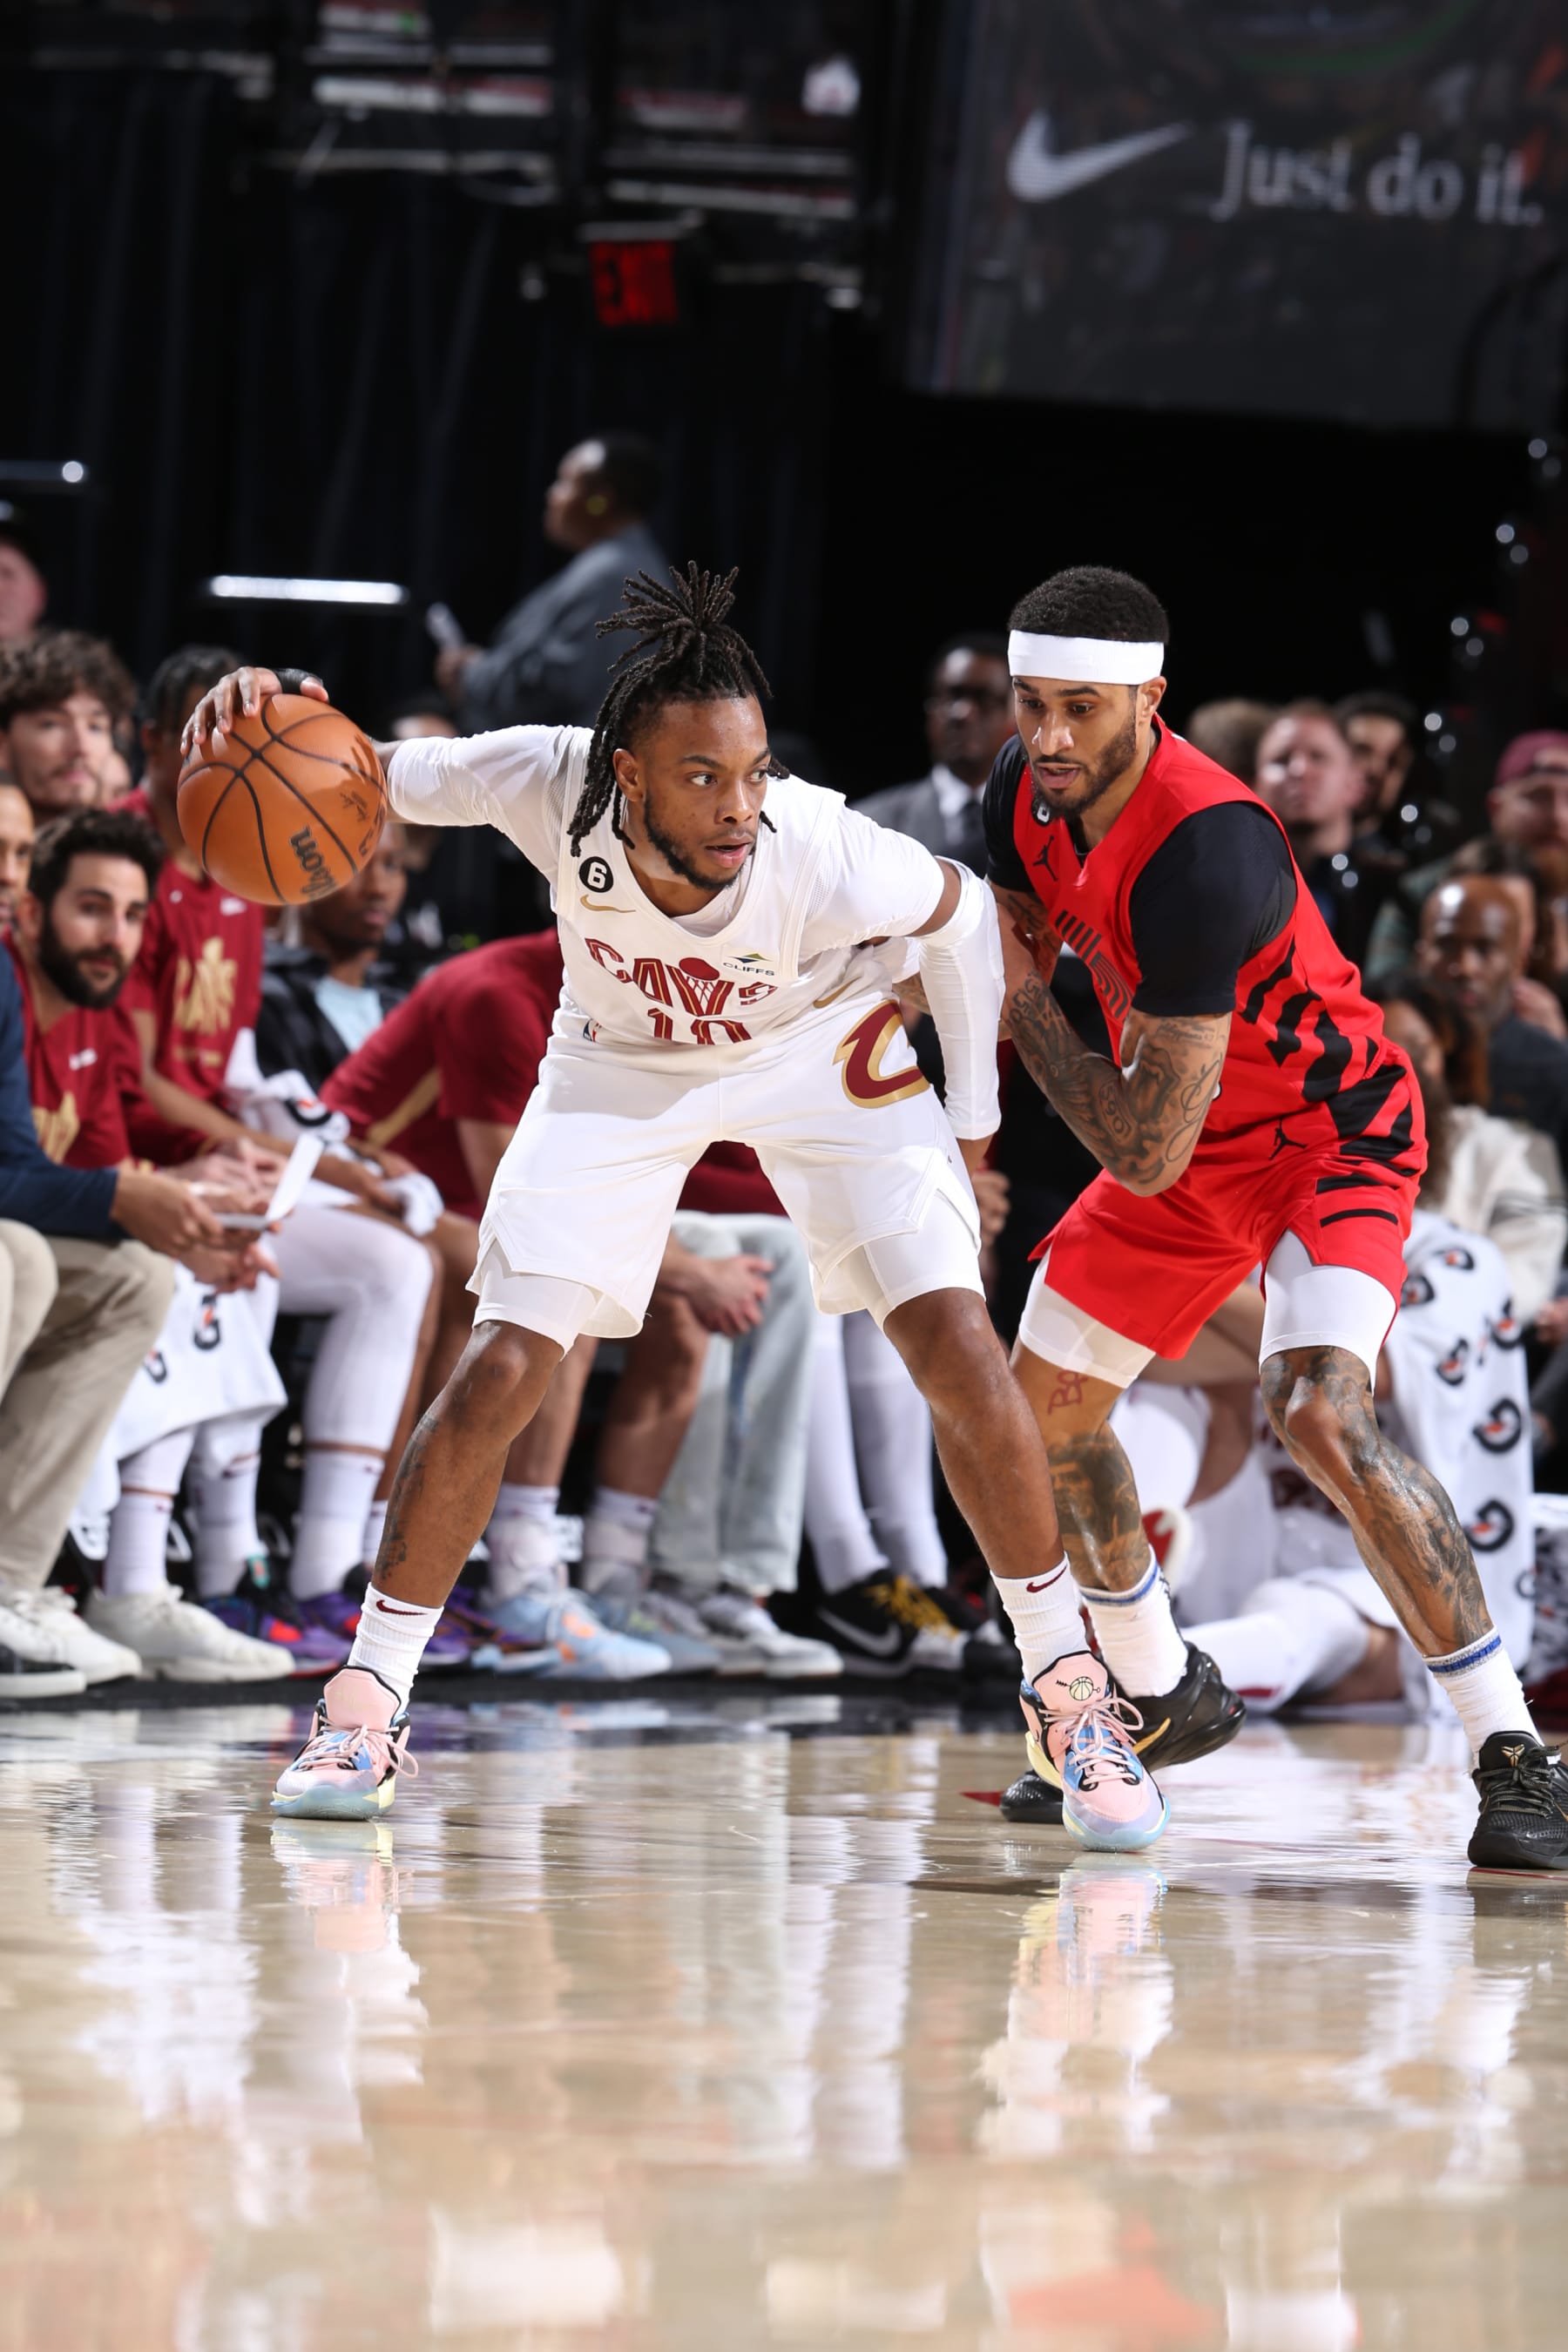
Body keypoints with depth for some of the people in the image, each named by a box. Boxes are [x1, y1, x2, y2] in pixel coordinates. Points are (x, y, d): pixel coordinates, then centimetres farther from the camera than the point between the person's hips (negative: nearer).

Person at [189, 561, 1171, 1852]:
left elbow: (962, 912, -14)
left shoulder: (823, 852, -36)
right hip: (624, 1067, 1)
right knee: (499, 1372, -10)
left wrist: (970, 1123, -7)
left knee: (958, 1347, -16)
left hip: (820, 1056, -1)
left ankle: (1075, 1693, 0)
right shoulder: (552, 783, -34)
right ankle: (369, 1703, 7)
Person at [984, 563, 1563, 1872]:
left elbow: (1145, 1154, -32)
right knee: (1043, 1407, 12)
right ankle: (1162, 1692, 36)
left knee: (1319, 1413, -30)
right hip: (1192, 1146, 9)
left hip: (1330, 1134, -9)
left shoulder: (1202, 851, -35)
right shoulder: (1028, 791, -10)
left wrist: (1025, 1006, -20)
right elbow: (1004, 953, 13)